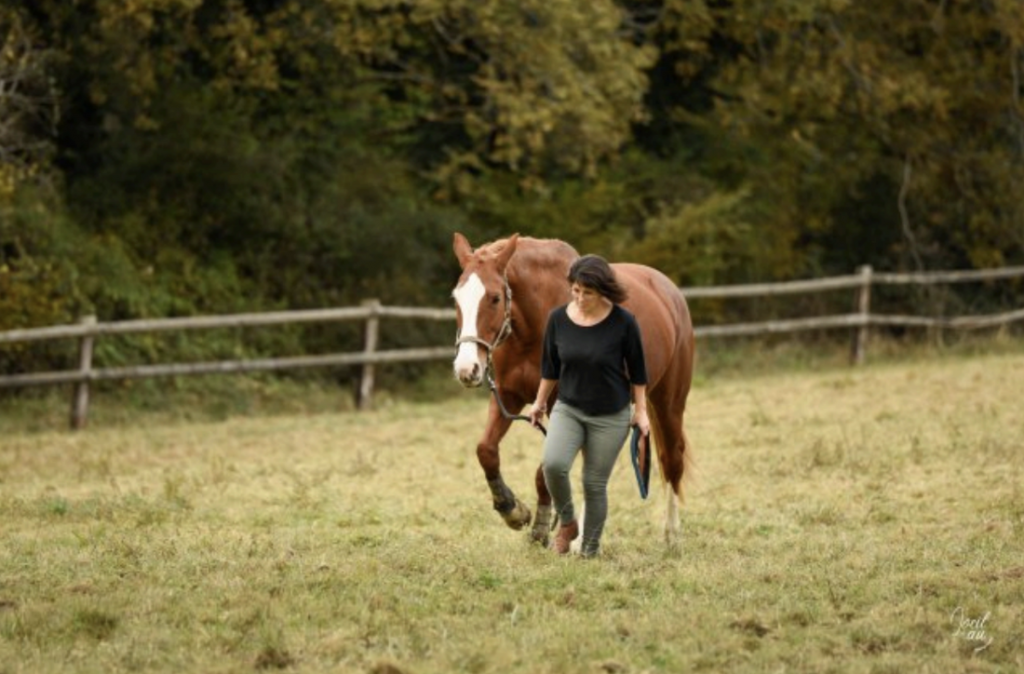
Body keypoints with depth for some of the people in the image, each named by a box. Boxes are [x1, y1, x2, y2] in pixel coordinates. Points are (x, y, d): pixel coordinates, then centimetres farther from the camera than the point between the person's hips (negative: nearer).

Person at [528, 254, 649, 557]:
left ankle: (590, 550, 19)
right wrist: (540, 402, 16)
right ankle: (566, 522, 3)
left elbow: (637, 371, -3)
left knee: (594, 484, 2)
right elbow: (550, 366, 8)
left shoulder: (623, 322, -14)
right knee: (553, 464, -22)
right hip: (568, 409, 2)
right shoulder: (558, 319, -6)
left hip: (610, 417, -2)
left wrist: (641, 412, -1)